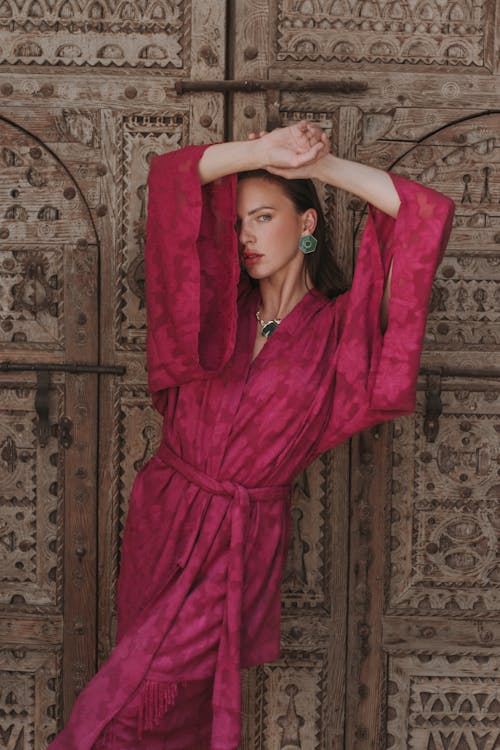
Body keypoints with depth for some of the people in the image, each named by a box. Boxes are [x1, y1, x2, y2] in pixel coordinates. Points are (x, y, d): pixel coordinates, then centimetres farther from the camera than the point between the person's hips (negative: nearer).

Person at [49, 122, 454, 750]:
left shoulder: (339, 327, -3)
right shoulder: (218, 306, 6)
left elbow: (429, 214, -12)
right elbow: (170, 174, -1)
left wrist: (317, 165, -9)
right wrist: (263, 152, -12)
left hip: (243, 541, -4)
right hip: (161, 517, 4)